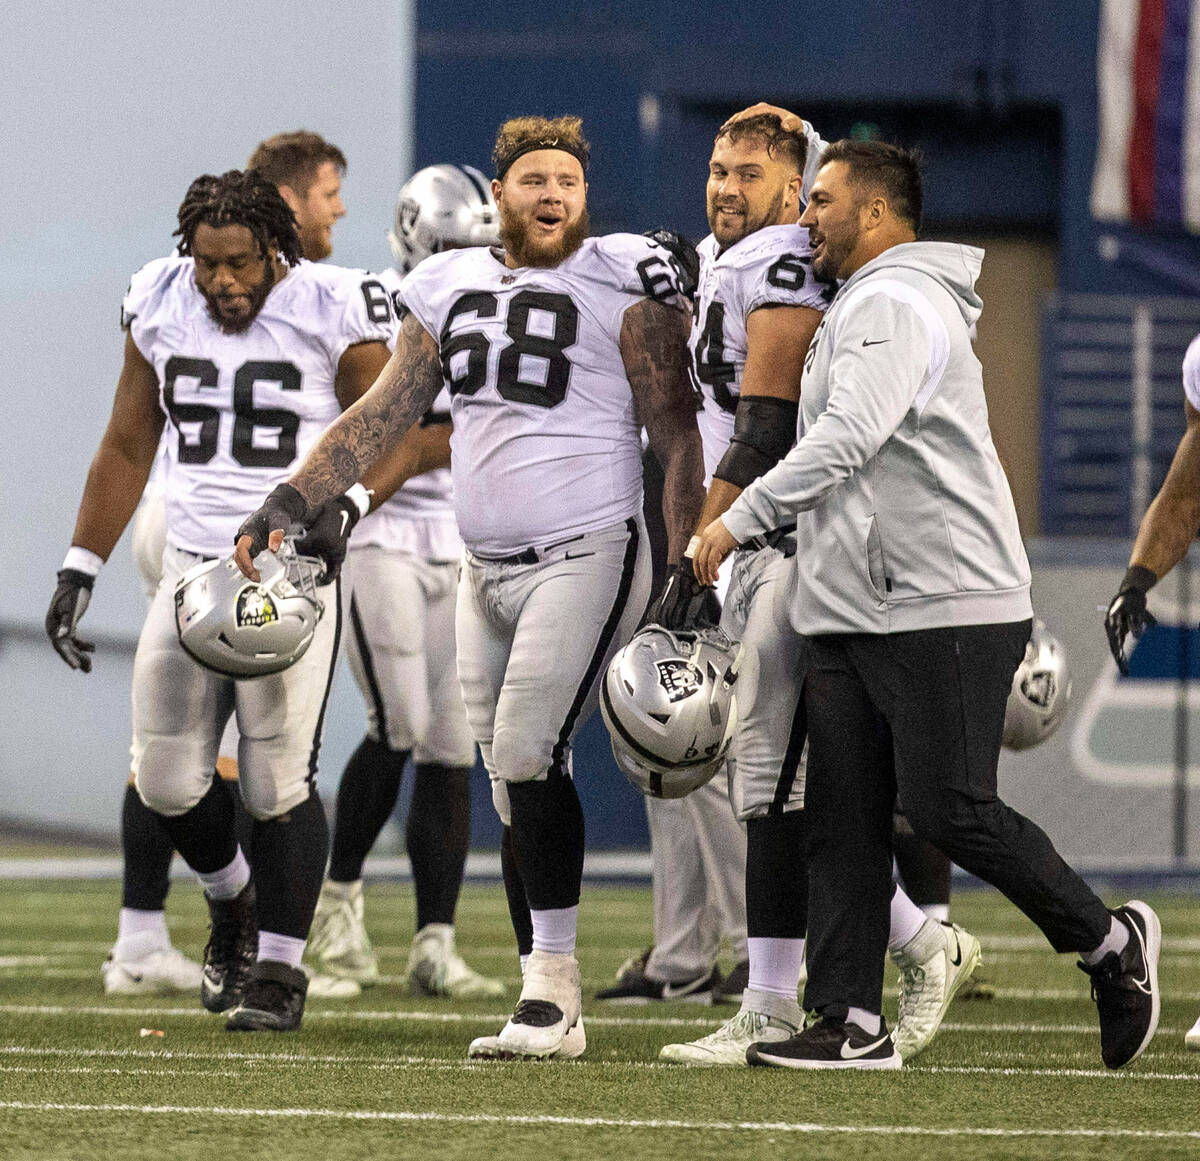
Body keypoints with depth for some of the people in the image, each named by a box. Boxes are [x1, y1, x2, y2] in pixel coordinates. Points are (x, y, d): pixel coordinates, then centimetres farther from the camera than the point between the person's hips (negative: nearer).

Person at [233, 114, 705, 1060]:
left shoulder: (623, 283, -6)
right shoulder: (453, 288, 10)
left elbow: (675, 431, -6)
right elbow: (385, 414, 17)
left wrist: (689, 570, -11)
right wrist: (290, 501, 8)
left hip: (585, 555, -6)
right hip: (487, 570, 6)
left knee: (526, 750, -18)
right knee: (516, 782, 7)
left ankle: (552, 982, -14)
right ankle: (552, 1011, 12)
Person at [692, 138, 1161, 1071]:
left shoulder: (897, 305, -13)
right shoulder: (858, 309, 21)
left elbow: (847, 439, -24)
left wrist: (740, 520, -20)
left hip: (945, 607, -10)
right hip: (854, 611, 10)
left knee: (950, 809, -8)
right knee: (844, 819, 3)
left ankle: (1110, 941, 9)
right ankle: (852, 1022, 3)